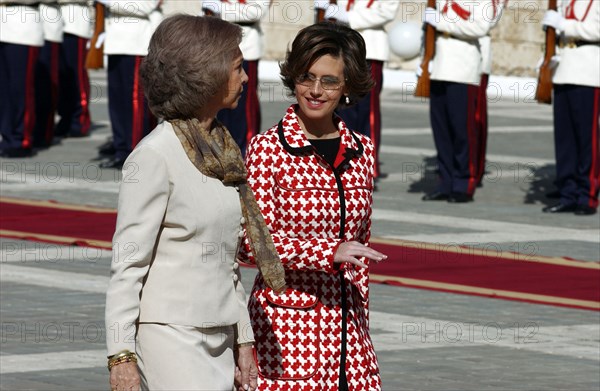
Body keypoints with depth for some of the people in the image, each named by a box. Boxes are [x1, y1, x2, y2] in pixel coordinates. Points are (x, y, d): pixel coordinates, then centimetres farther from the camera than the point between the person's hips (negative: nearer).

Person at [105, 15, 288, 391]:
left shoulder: (223, 151, 11)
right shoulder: (154, 156, -12)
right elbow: (127, 264, -13)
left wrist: (243, 340, 17)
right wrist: (121, 356, -17)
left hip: (218, 339, 8)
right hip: (169, 335, -8)